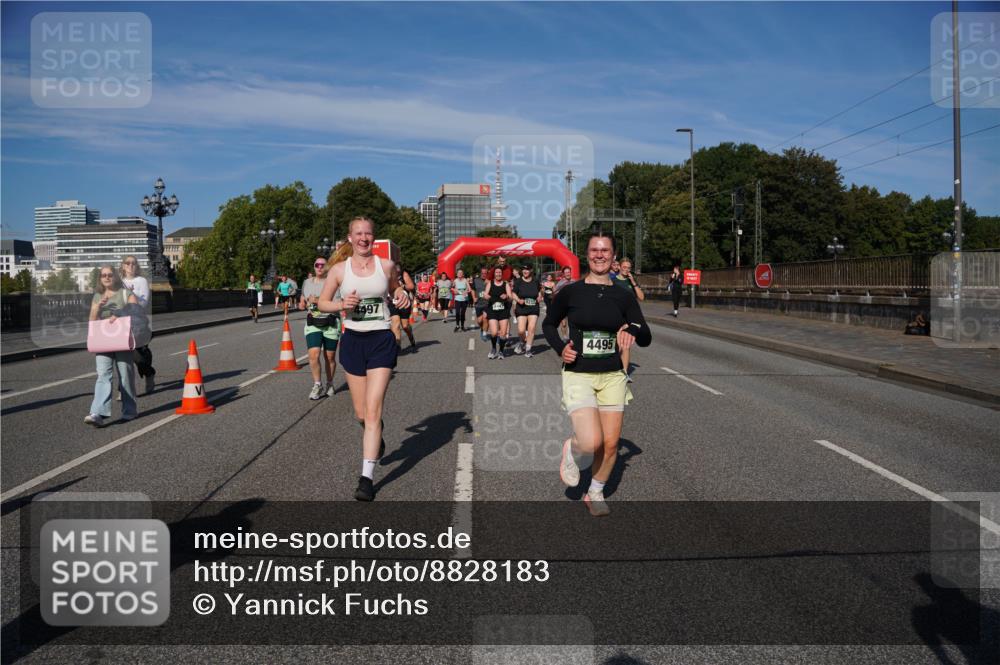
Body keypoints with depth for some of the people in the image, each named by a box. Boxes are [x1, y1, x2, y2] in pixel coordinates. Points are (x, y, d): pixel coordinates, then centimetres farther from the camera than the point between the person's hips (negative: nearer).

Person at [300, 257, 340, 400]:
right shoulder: (307, 282, 13)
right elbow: (302, 301, 25)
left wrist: (318, 301, -18)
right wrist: (303, 304, 1)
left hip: (331, 324, -3)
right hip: (313, 324, 3)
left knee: (329, 357, 5)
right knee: (313, 355, -13)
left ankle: (330, 384, 23)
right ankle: (317, 385, 0)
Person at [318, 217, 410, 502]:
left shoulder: (386, 265, 0)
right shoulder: (339, 269, 0)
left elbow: (395, 288, 19)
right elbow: (322, 303, 7)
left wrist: (403, 296, -4)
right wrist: (341, 304, -14)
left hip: (381, 341, -2)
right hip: (352, 340, 2)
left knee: (372, 412, -11)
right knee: (361, 413, 11)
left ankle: (366, 478, -7)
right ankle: (376, 439, 48)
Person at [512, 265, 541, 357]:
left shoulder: (535, 281, 5)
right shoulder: (518, 281, -3)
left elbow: (539, 291, 24)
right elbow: (514, 294, -4)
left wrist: (539, 297, 5)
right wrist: (518, 300, -22)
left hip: (533, 309, 2)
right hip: (521, 309, -2)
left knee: (531, 328, -7)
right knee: (521, 330, -8)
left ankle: (528, 349, 3)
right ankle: (522, 342, 25)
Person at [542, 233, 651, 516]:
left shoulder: (623, 296, 3)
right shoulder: (570, 292, -3)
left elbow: (646, 338, 2)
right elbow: (548, 324, 11)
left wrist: (632, 329, -20)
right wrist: (560, 348, -7)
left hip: (612, 376, 3)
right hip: (578, 375, -3)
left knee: (611, 444, 6)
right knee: (592, 442, -19)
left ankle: (595, 494, 31)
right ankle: (571, 448, 17)